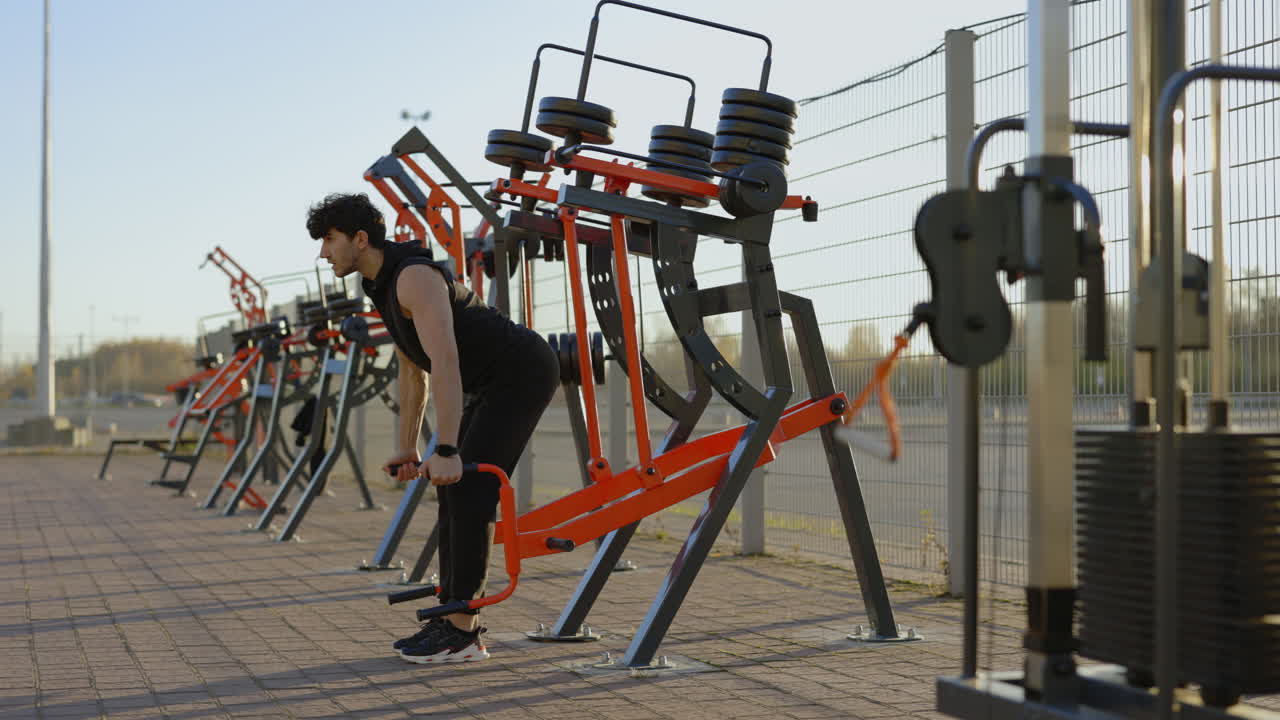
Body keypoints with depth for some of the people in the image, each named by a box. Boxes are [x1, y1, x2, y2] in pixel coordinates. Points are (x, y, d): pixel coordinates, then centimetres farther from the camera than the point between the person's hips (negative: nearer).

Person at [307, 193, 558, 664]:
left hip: (522, 373, -10)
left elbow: (445, 363, -31)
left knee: (468, 490, -13)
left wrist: (446, 450, -34)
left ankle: (462, 632, -9)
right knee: (454, 491, 8)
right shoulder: (384, 286, 10)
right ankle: (451, 614, 14)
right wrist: (406, 449, 17)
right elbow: (412, 372, 17)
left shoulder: (414, 277, -22)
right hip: (494, 380, 10)